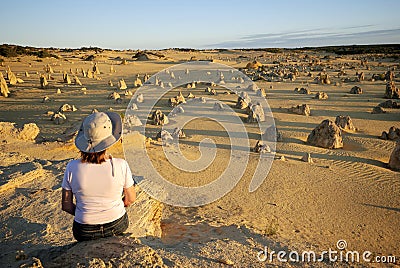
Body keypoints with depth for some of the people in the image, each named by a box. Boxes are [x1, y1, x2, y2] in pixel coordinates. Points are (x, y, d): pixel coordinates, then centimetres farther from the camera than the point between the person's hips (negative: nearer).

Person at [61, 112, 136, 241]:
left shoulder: (72, 167, -17)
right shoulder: (120, 165, -21)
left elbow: (66, 205, -6)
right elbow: (130, 199, -8)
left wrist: (86, 214, 11)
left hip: (84, 232, 1)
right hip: (117, 226, 0)